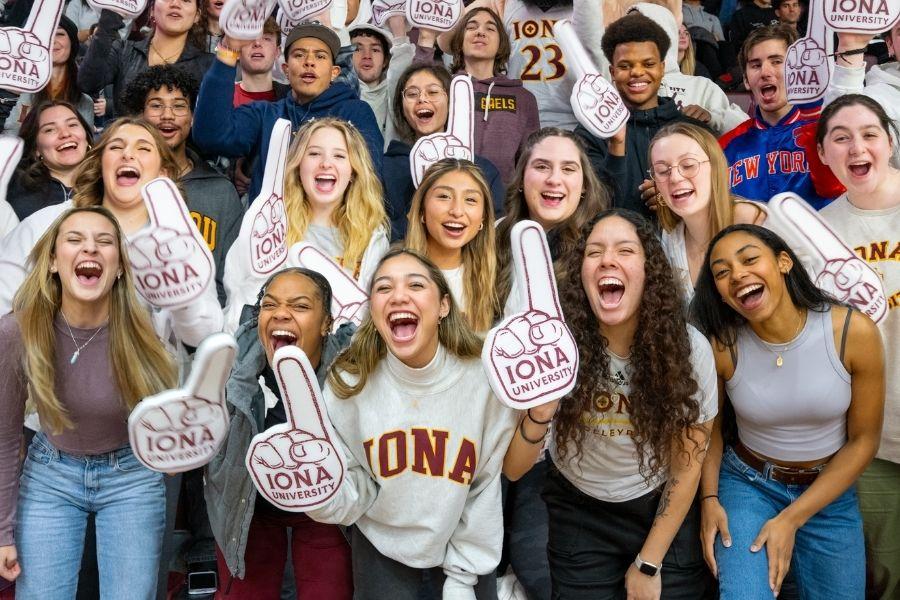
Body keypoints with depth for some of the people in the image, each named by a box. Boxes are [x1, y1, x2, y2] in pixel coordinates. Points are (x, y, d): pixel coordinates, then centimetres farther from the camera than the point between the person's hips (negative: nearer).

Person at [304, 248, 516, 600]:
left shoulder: (483, 379, -19)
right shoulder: (348, 382, -17)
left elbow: (485, 489, -8)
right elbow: (355, 491, -12)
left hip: (464, 544, 0)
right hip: (382, 544, 0)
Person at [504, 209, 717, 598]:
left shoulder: (689, 348, -20)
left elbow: (687, 465, -8)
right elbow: (513, 469, -19)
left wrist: (649, 564, -3)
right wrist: (539, 414, -40)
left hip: (663, 509, 0)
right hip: (579, 510, 0)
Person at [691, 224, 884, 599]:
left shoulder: (854, 332, -19)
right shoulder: (720, 345, -18)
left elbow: (863, 441, -10)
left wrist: (791, 520, -13)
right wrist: (709, 499, -12)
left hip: (829, 491, 1)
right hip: (747, 484, -1)